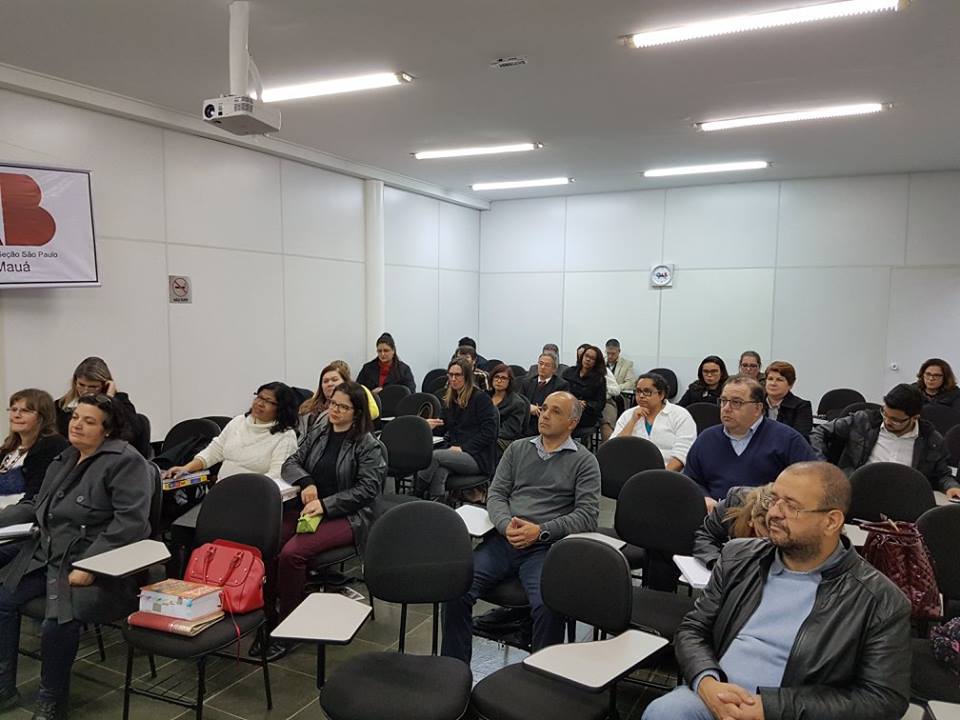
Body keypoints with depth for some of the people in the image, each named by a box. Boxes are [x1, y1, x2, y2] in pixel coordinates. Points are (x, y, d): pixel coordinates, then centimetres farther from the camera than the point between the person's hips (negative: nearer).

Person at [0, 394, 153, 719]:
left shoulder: (125, 462, -12)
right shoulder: (64, 459, 16)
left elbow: (130, 522, -21)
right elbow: (36, 505, 24)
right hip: (46, 555, 9)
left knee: (58, 620, -26)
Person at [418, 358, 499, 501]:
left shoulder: (481, 398, -4)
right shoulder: (449, 399, 16)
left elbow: (488, 433, -10)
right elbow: (444, 427, 20)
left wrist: (463, 448, -15)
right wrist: (431, 425, -4)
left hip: (478, 456, -5)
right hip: (454, 451, 5)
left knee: (434, 455, -29)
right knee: (438, 472, -32)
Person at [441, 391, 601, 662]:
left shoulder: (584, 461, 7)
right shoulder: (517, 449, 19)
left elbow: (587, 515, -2)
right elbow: (496, 494, 12)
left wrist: (540, 531, -14)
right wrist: (507, 525, -10)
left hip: (546, 547, -3)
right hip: (503, 539, 3)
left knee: (548, 605, -32)